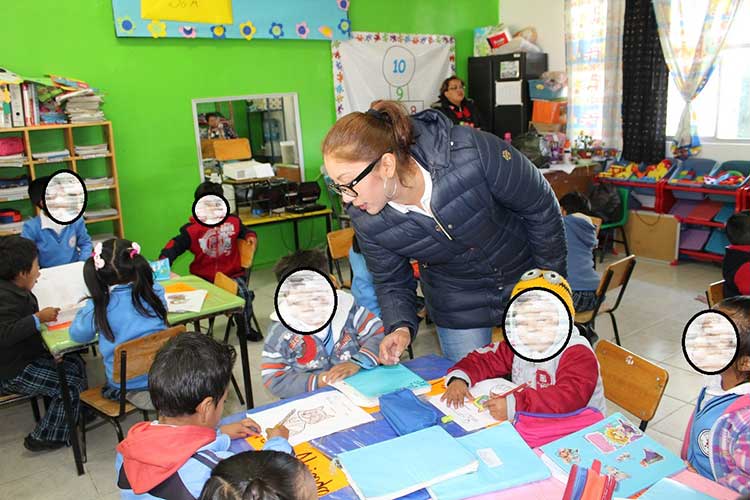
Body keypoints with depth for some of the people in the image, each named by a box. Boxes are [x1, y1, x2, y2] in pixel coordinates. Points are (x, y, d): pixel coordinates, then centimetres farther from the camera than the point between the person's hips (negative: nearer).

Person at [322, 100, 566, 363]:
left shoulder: (471, 153, -36)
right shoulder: (364, 218, -23)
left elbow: (541, 206, -19)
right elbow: (391, 281, -6)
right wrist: (401, 327, -27)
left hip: (525, 275, -1)